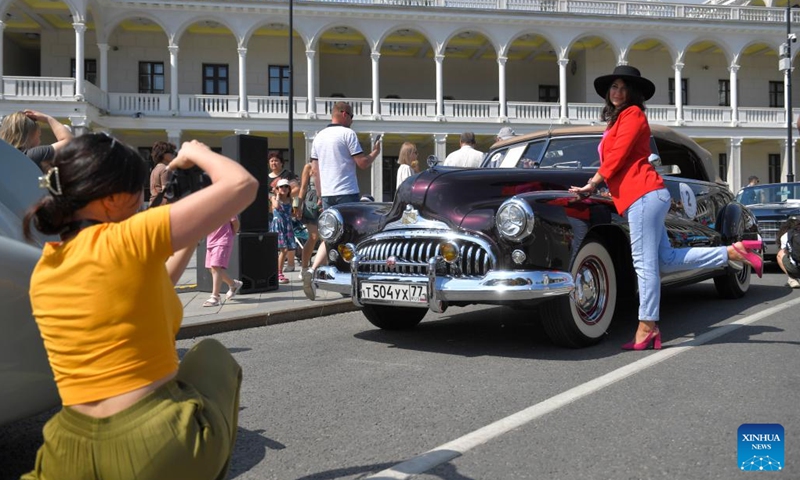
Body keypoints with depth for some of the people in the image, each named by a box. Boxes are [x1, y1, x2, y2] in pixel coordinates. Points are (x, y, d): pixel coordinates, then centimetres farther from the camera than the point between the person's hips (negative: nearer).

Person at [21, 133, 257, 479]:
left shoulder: (43, 272, 6)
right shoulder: (127, 240, -15)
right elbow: (242, 185, -14)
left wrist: (190, 242, 23)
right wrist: (196, 153, 5)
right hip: (160, 451, -6)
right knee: (212, 355, 25)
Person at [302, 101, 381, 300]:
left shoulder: (318, 137, 13)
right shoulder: (347, 134, -7)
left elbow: (316, 172, 14)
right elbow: (362, 163, -9)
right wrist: (375, 152, 10)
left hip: (327, 194, 6)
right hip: (347, 193, -6)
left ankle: (312, 271, -9)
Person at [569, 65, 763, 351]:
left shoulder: (633, 113, 0)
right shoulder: (618, 120, 27)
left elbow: (618, 155, -9)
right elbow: (612, 158, 23)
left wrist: (592, 183, -5)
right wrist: (596, 186, 13)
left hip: (643, 195, -10)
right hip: (644, 197, 10)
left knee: (645, 263, -10)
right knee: (667, 260, 7)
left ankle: (647, 328, -8)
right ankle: (732, 252, 9)